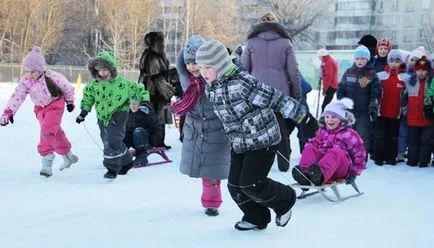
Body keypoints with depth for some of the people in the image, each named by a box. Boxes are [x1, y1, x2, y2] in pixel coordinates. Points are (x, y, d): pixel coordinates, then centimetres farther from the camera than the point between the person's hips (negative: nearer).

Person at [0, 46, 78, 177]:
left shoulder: (53, 77, -24)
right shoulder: (25, 80, -14)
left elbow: (68, 89, -7)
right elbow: (17, 96, -18)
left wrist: (70, 102, 9)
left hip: (55, 106, -5)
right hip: (40, 108, 5)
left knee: (47, 131, -22)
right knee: (55, 133, 11)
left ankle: (47, 163, -13)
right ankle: (68, 156, 28)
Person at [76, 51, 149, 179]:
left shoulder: (121, 83, -12)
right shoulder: (94, 85, 2)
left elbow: (138, 89, -4)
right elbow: (87, 98, 19)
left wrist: (144, 100, -11)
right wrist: (84, 112, 15)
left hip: (118, 115, -6)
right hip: (102, 117, 6)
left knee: (113, 141, -18)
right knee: (108, 142, 14)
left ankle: (112, 167, -5)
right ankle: (126, 161, 34)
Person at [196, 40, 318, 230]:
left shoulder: (243, 83, -27)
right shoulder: (210, 89, 1)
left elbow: (276, 99, -24)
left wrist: (304, 118, -20)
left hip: (263, 142, -8)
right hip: (239, 145, 8)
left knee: (251, 184, -9)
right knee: (235, 185, 7)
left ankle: (285, 201, 18)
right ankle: (256, 218, 29)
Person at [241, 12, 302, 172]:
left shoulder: (251, 42, 2)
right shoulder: (285, 42, 2)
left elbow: (243, 69, 3)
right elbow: (293, 71, 2)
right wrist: (297, 94, 9)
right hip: (280, 92, 1)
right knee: (282, 128, 11)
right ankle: (284, 164, 17)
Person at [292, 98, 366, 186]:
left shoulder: (349, 134, 5)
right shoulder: (322, 132, 20)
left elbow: (359, 154, 3)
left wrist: (354, 173, 1)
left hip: (341, 170, -4)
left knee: (336, 151, -35)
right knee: (310, 148, -17)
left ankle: (319, 175, -67)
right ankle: (304, 172, -48)